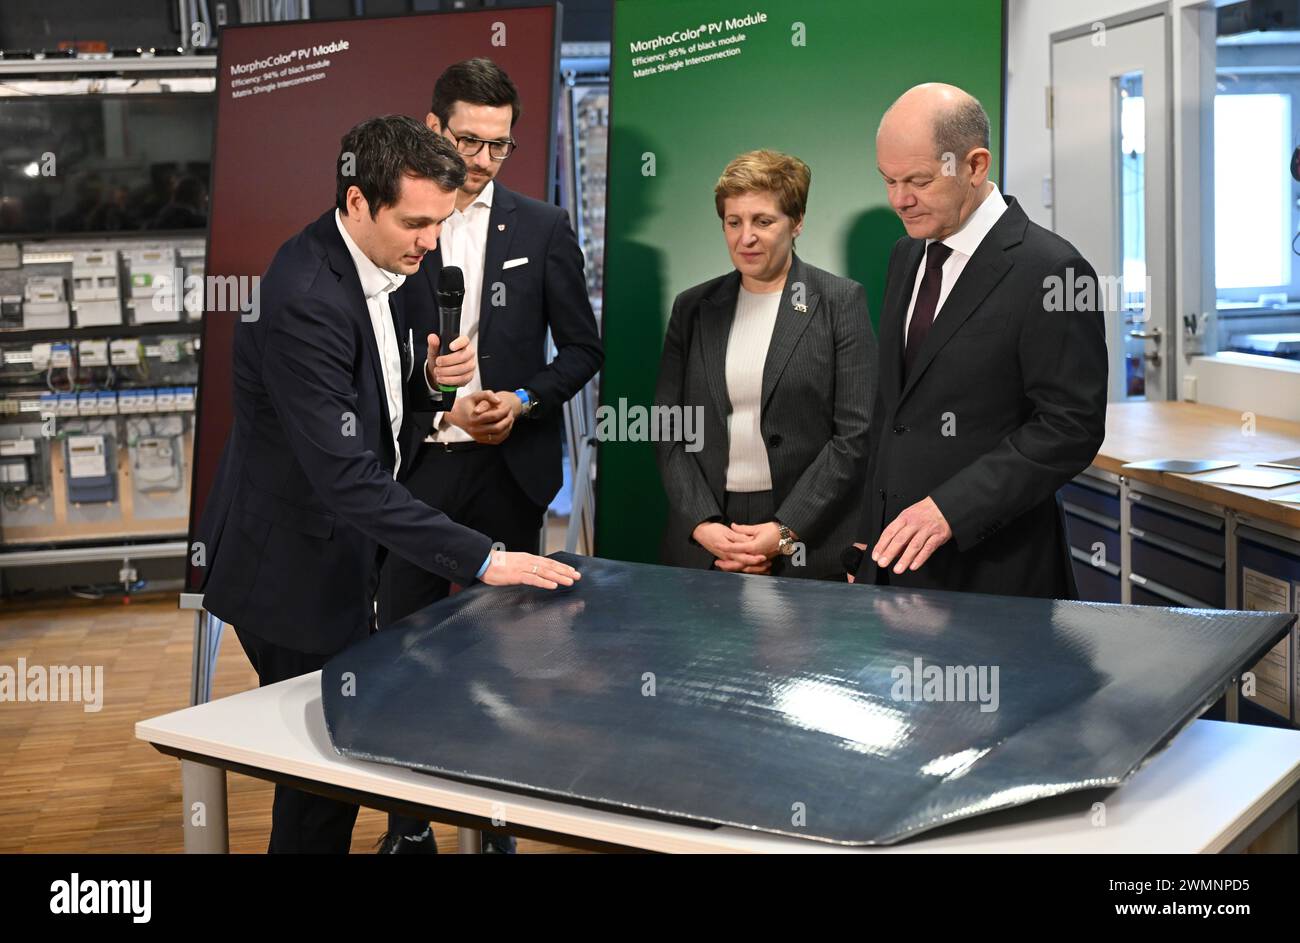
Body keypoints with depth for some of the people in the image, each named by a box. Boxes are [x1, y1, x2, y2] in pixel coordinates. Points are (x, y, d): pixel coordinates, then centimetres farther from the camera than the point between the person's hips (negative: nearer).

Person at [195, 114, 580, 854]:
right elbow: (349, 477, -32)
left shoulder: (368, 265, 2)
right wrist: (483, 559, -32)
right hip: (293, 572, -9)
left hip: (336, 558, 9)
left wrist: (428, 378, -7)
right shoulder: (304, 299, -27)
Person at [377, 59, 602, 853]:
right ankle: (409, 825, 19)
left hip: (510, 468, 0)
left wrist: (523, 399, -12)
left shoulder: (542, 228, 3)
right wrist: (441, 409, -12)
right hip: (415, 466, 0)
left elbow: (583, 347, 5)